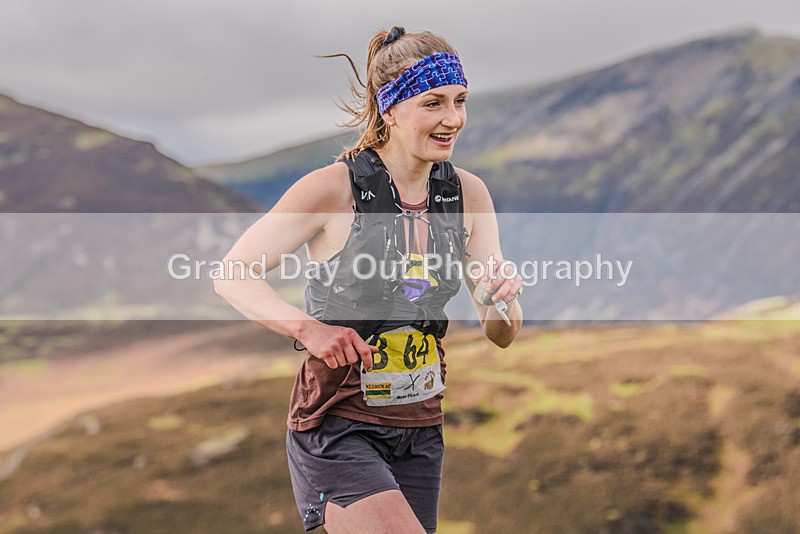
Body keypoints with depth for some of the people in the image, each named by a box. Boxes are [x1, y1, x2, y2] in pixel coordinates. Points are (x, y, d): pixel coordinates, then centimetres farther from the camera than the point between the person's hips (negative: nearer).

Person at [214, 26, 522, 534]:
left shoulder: (468, 194, 1)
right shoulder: (333, 189, -13)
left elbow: (503, 335, 5)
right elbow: (232, 274, -7)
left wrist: (501, 301, -18)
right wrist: (310, 328, -22)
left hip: (419, 431, 6)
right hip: (336, 428, -6)